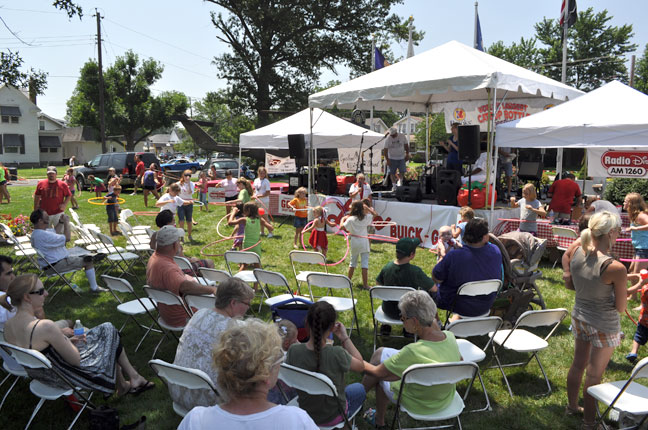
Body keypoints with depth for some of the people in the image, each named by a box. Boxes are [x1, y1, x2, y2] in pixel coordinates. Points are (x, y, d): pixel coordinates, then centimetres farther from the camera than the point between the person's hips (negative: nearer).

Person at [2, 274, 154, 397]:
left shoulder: (8, 327, -8)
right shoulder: (46, 327, -35)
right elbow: (76, 359, -25)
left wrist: (67, 340, 2)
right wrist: (69, 342, -5)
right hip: (67, 378, -8)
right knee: (108, 331, 11)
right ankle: (134, 377, 30)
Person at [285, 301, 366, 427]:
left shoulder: (293, 351, -26)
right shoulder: (337, 354, -35)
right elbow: (361, 366, -14)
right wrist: (344, 338, -13)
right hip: (332, 418, -3)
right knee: (359, 388, 29)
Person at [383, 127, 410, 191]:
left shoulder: (402, 136, -4)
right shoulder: (388, 139, -10)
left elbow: (406, 145, 7)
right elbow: (385, 150, -9)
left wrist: (407, 154, 5)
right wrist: (387, 159, -14)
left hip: (401, 157, 1)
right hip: (392, 158, -1)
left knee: (402, 172, -6)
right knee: (392, 173, 1)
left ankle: (400, 181, 19)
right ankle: (394, 185, 13)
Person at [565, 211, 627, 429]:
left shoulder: (575, 253, -10)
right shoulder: (616, 269, -28)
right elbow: (620, 307, -17)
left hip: (579, 316, 6)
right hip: (604, 326, -6)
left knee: (578, 364, 24)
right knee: (593, 375, 10)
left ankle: (572, 406, 43)